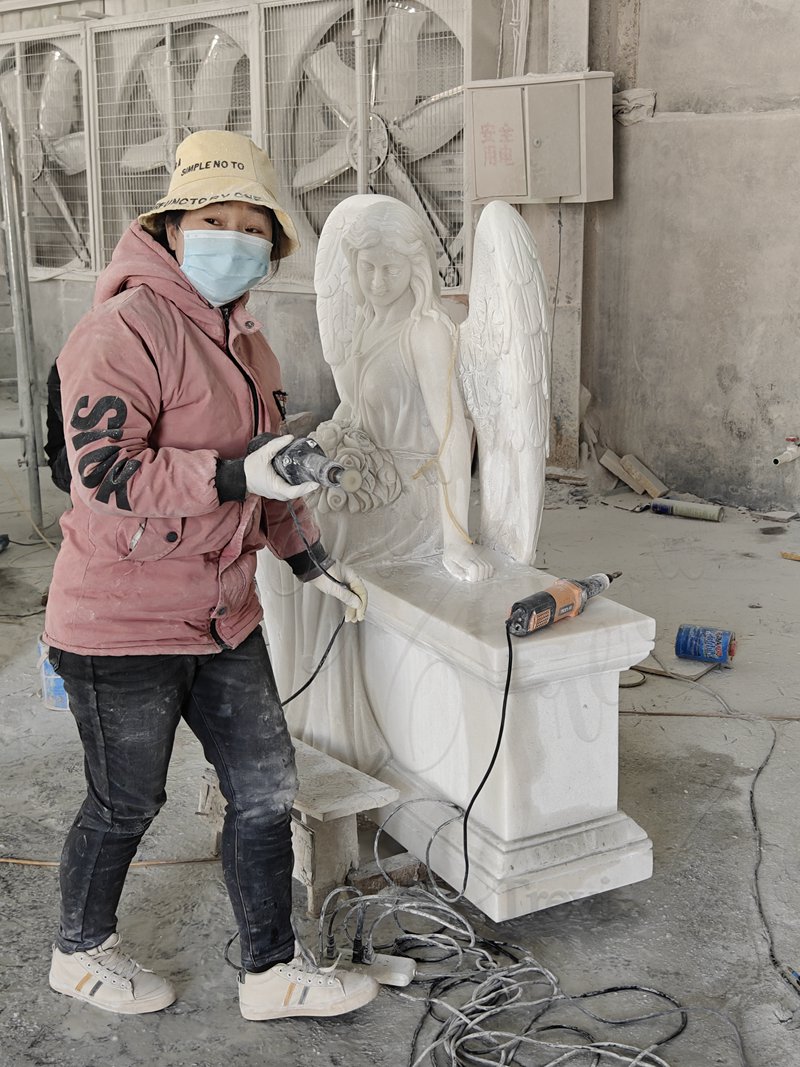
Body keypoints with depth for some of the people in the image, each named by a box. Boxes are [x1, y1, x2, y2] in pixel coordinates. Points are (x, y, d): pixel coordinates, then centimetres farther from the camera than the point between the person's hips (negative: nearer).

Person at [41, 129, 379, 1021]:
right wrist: (238, 476, -33)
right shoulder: (123, 330, -18)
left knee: (265, 787, 11)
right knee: (126, 804, 10)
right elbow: (106, 472, -27)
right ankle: (80, 952, 38)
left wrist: (307, 557, 18)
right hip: (122, 626, -8)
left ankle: (271, 973, 27)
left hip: (221, 617, 8)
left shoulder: (244, 342, 12)